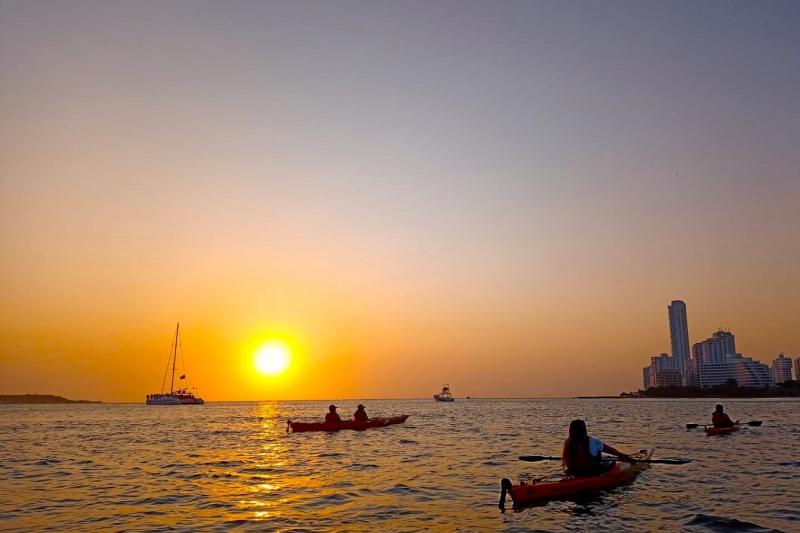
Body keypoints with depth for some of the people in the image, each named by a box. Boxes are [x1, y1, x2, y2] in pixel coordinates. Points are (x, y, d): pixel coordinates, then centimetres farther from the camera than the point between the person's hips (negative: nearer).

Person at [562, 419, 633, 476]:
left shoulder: (567, 443, -6)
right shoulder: (591, 442, -19)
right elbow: (609, 449, -7)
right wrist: (622, 455, 6)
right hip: (591, 473, -5)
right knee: (611, 462, 19)